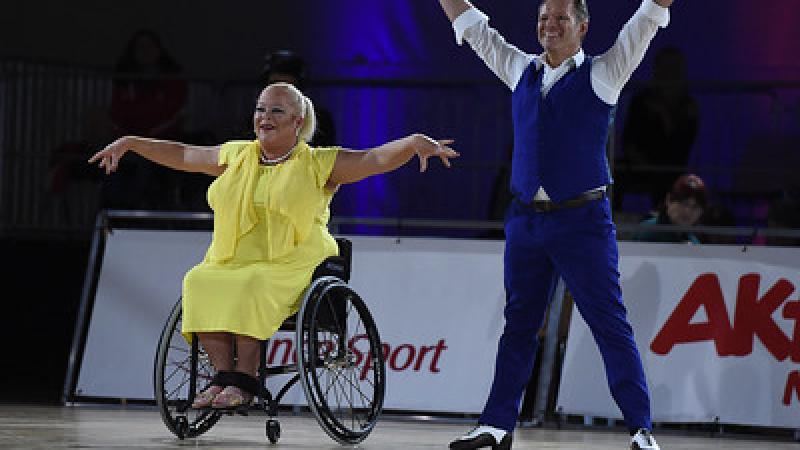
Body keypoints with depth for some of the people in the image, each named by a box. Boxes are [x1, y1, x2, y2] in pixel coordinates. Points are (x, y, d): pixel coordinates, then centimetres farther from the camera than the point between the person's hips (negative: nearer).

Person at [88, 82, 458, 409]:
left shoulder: (318, 163, 5)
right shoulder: (237, 156, 18)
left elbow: (379, 158, -4)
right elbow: (182, 155, 30)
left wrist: (416, 142, -22)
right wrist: (129, 143, 32)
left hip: (293, 265, -4)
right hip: (230, 262, 4)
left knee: (252, 286, -36)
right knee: (198, 282, -28)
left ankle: (244, 376, -30)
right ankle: (223, 371, -26)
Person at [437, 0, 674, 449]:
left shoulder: (602, 75, 0)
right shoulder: (521, 71, 13)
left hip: (583, 219, -5)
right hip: (526, 219, 5)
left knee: (611, 324, -5)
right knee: (518, 326, 9)